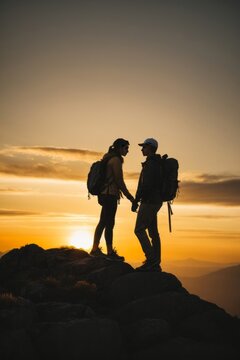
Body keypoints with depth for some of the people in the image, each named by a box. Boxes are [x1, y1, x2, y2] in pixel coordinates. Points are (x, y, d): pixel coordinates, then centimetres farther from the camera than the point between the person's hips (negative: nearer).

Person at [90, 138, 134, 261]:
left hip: (105, 194, 10)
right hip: (110, 195, -10)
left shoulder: (109, 159, 16)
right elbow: (119, 181, -16)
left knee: (103, 222, 12)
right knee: (109, 224, -3)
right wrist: (129, 196, -9)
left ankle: (95, 249, 17)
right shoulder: (116, 160, -13)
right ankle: (110, 252, 5)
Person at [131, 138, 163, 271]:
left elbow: (146, 184, -23)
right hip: (155, 201, 10)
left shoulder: (151, 163, -13)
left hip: (149, 201, -10)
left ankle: (151, 260, -13)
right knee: (153, 232, 8)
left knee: (139, 230, -10)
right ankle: (156, 264, 10)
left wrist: (136, 200, -19)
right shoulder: (157, 163, 19)